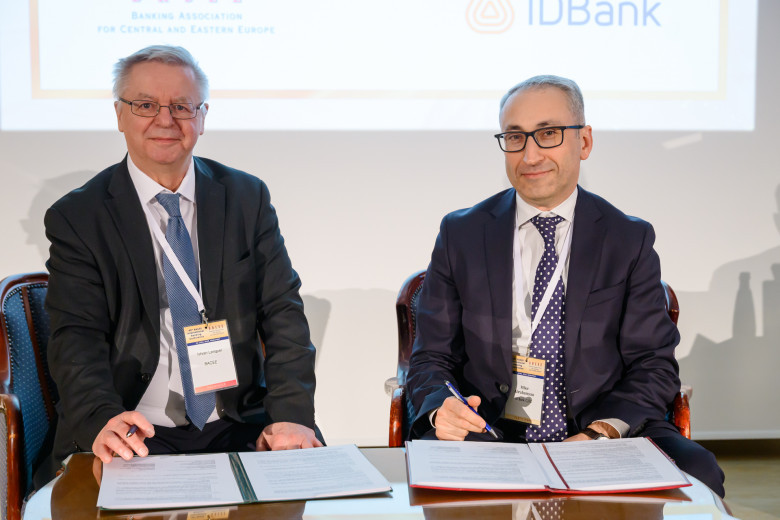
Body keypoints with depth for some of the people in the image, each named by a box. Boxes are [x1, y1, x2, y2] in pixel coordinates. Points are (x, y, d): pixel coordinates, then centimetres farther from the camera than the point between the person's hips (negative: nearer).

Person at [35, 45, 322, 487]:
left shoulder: (247, 198, 9)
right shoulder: (77, 217, 3)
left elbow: (283, 314, 3)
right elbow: (77, 338, -6)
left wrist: (291, 415, -12)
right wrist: (101, 420, -27)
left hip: (240, 428, 2)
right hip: (136, 438, -1)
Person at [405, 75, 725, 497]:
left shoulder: (630, 239, 5)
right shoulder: (460, 234, 6)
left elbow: (653, 366, 3)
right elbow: (431, 359, 7)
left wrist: (600, 433, -16)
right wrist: (441, 408, -17)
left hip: (605, 434, 1)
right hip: (487, 435, 0)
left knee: (698, 474, -26)